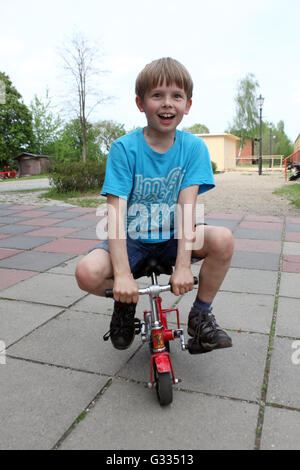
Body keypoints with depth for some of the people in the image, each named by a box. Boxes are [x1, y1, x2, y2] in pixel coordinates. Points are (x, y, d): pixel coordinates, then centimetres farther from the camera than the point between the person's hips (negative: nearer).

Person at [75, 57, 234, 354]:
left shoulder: (193, 147, -7)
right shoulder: (124, 148, -13)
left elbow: (186, 206, -16)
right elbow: (116, 210, -21)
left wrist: (182, 265, -27)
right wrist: (122, 275, -30)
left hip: (172, 238, 2)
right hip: (131, 239, -1)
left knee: (223, 239, -26)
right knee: (87, 272, -28)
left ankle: (201, 315, 0)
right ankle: (125, 304, 9)